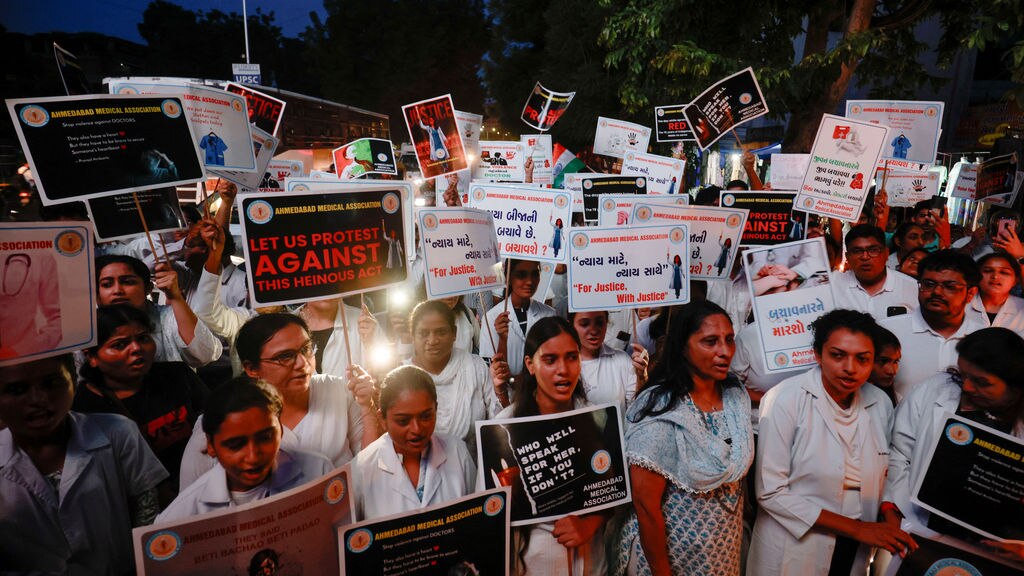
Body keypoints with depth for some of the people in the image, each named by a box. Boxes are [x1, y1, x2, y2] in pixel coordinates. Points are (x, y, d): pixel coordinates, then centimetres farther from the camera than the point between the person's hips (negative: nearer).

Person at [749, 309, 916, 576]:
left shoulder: (881, 404, -4)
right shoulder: (786, 400, -19)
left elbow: (880, 479, 9)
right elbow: (771, 492, -20)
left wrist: (891, 528, -9)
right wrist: (856, 528, -19)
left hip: (856, 554, 4)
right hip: (793, 550, -4)